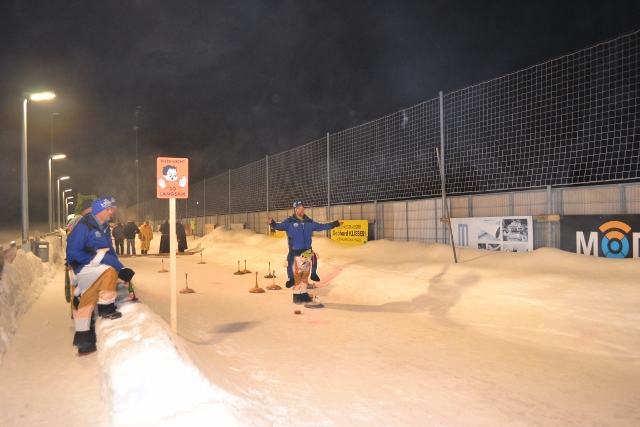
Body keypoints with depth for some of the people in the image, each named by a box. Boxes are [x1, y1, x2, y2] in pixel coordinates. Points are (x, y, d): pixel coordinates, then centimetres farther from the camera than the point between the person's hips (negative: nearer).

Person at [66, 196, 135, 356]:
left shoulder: (104, 228, 8)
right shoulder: (83, 226, -18)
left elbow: (110, 253, 10)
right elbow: (73, 252, -20)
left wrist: (121, 270, 0)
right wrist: (94, 259, -21)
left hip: (90, 271, 9)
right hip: (81, 268, -9)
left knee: (85, 303, 15)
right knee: (110, 270, -29)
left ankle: (83, 341, 26)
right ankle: (106, 308, -13)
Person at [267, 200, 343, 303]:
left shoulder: (309, 222, 9)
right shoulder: (289, 221, -5)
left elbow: (321, 226, 17)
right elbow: (279, 226, -15)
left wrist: (335, 224, 17)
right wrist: (272, 223, -36)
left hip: (307, 250, 5)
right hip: (294, 252, -5)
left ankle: (303, 293, 25)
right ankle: (296, 294, 8)